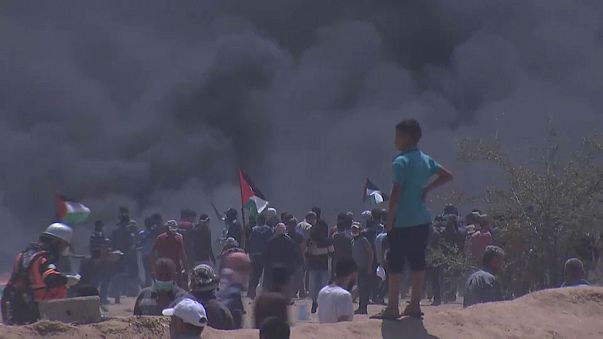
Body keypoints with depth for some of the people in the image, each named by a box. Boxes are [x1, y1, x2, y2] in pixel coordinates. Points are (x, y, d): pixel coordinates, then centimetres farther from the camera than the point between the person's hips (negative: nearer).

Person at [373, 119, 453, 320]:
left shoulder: (401, 162, -13)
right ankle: (415, 305, 13)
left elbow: (396, 192, -16)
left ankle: (392, 308, -3)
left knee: (395, 265, -3)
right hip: (422, 220, 7)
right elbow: (447, 176, 18)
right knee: (418, 262, 10)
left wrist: (389, 219, -10)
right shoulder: (426, 160, 10)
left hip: (403, 221, -7)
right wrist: (427, 189, 13)